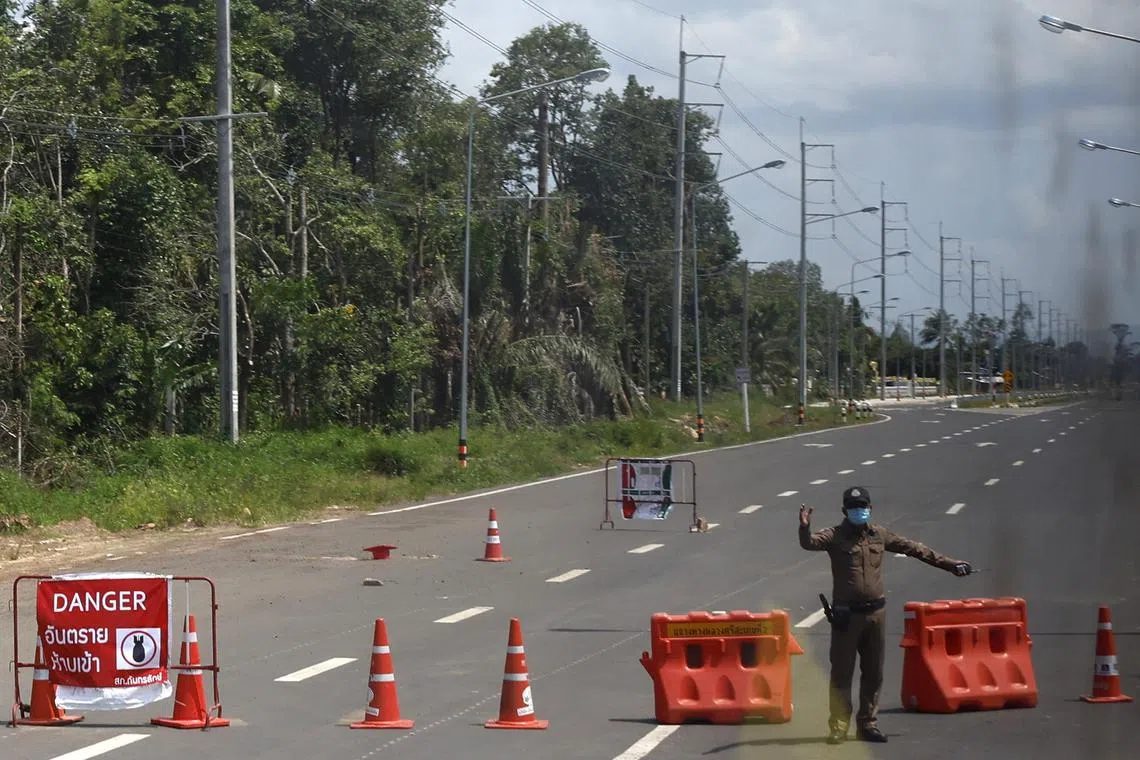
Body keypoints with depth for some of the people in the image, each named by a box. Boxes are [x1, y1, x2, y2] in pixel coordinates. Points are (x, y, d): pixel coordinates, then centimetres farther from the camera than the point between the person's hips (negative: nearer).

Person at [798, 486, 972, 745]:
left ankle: (868, 724, 19)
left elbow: (914, 549, 16)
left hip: (875, 613, 4)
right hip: (846, 615, -4)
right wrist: (805, 528, -45)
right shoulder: (835, 536, -3)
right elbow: (810, 543, -22)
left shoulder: (879, 535, 9)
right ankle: (838, 726, 2)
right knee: (842, 673, -2)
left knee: (873, 672, 9)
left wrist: (949, 564, 20)